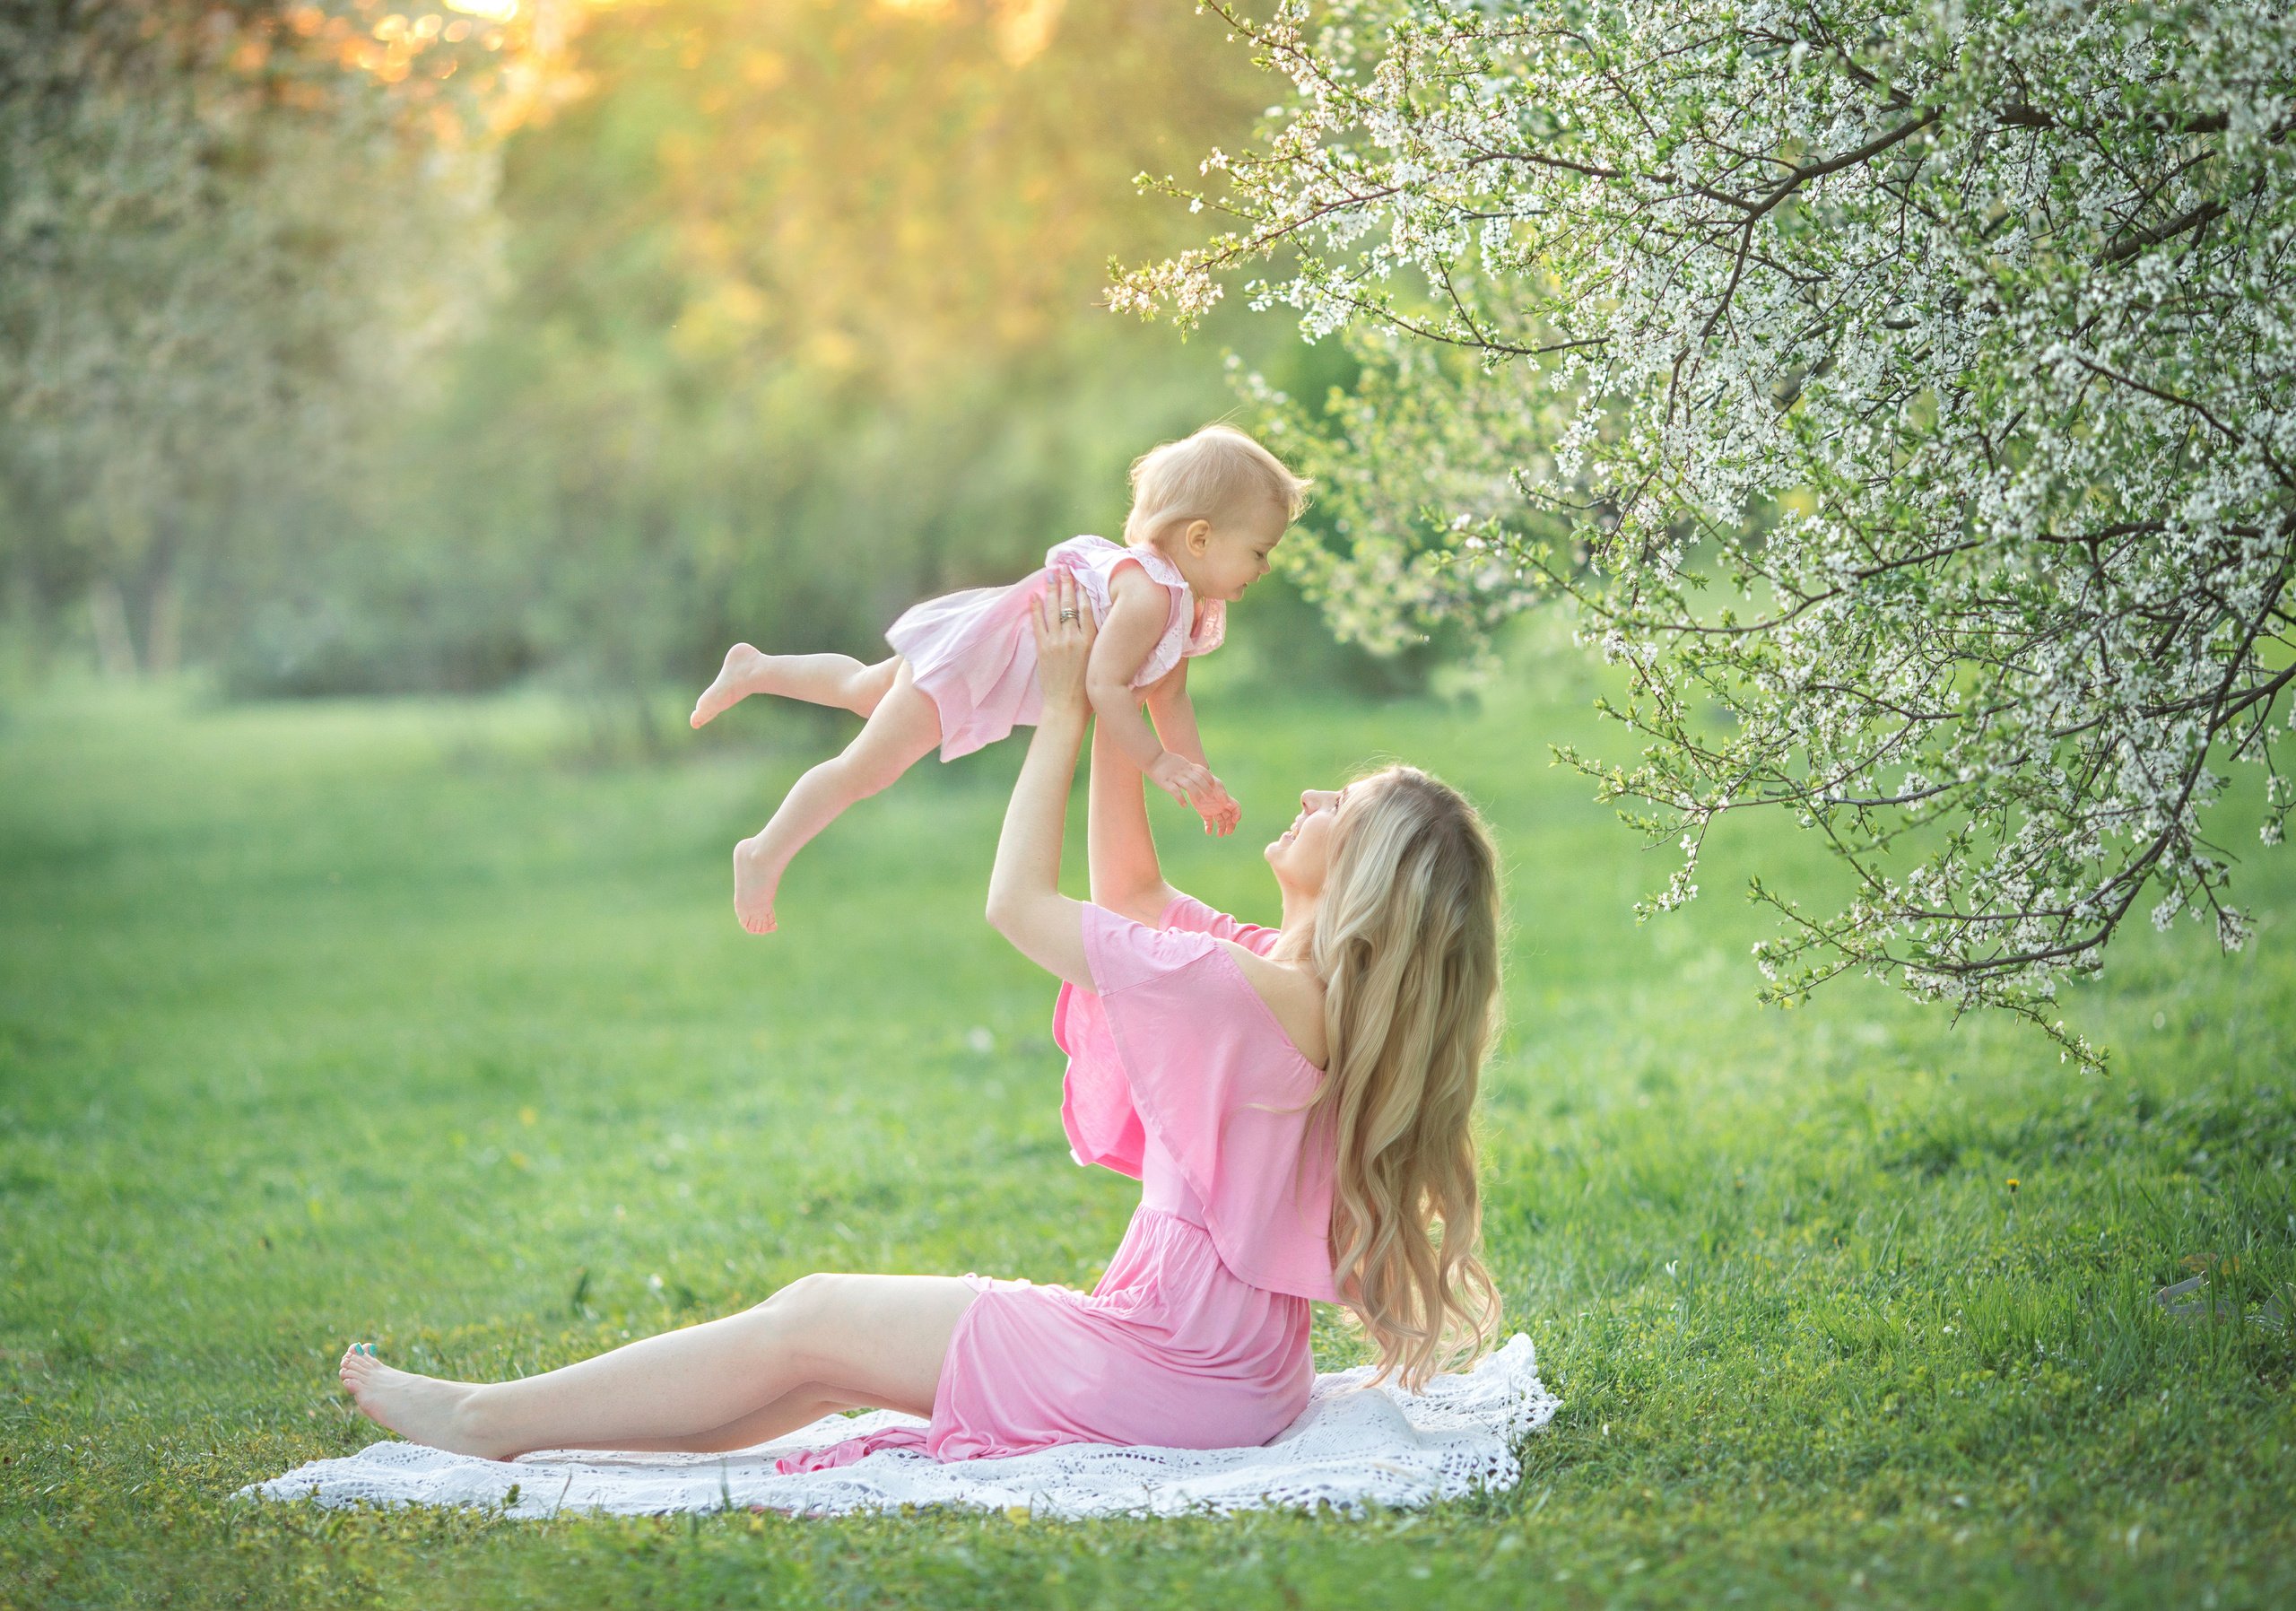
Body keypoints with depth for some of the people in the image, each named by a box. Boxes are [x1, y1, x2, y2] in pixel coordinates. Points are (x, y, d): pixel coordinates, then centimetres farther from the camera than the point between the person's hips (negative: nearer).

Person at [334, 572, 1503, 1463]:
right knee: (841, 1325, 14)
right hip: (1214, 1353, 9)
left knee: (813, 1321, 0)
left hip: (1176, 1367, -9)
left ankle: (493, 1422, 11)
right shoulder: (1298, 984, 6)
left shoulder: (1253, 998, -23)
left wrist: (1063, 712, -5)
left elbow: (1018, 903, -13)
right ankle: (505, 1423, 18)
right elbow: (1129, 893, 18)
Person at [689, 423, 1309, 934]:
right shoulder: (1150, 594, -31)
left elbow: (1166, 694, 11)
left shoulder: (1193, 608, 1)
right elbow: (1104, 683, -35)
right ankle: (764, 855, 7)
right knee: (864, 768, -3)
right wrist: (1157, 762, -34)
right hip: (969, 659, -10)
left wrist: (1200, 778, 7)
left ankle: (755, 670, 45)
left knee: (863, 691, 29)